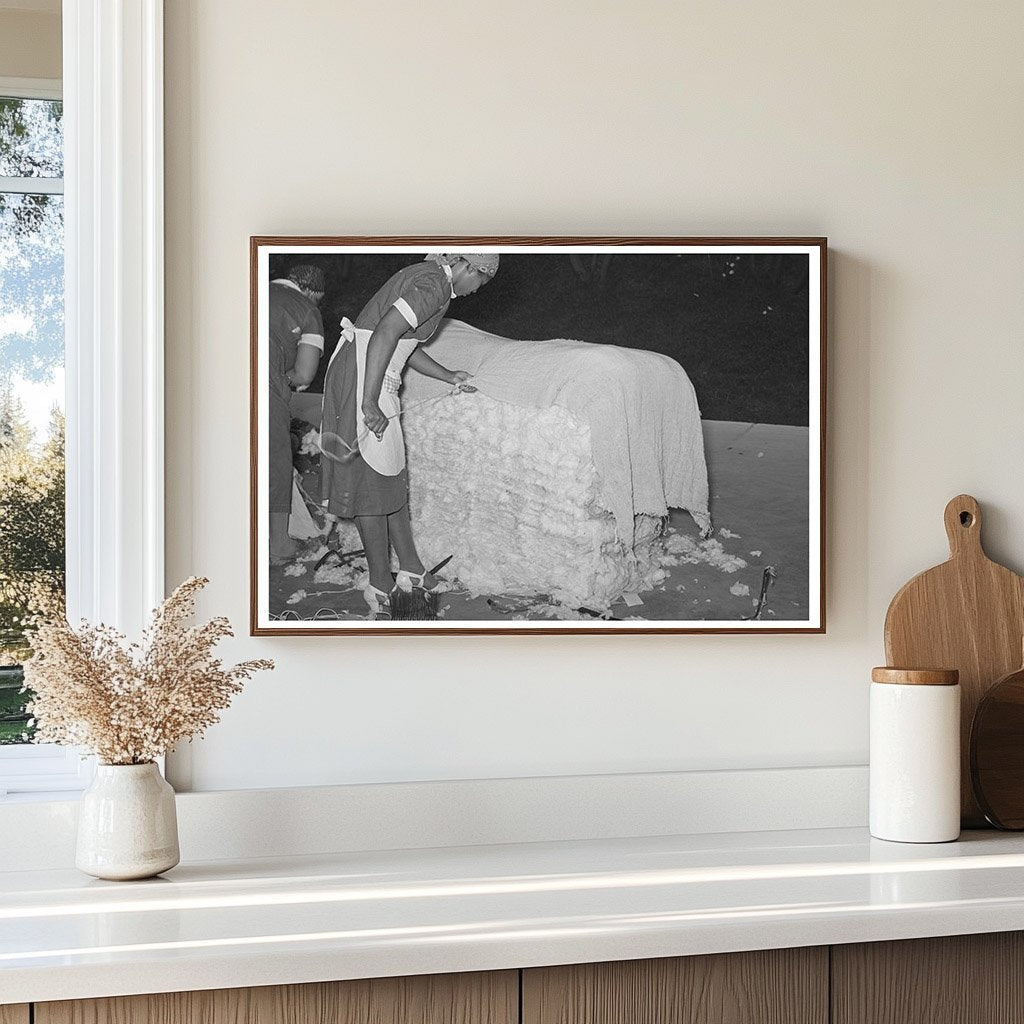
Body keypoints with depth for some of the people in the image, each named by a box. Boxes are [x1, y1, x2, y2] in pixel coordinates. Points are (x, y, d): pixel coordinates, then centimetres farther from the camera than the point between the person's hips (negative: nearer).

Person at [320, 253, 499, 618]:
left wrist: (448, 376, 29)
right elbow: (385, 333, -26)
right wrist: (370, 402, -28)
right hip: (362, 378, -11)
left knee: (392, 475, 15)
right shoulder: (434, 285, -14)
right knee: (373, 480, -3)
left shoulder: (424, 278, 17)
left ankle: (410, 567, 24)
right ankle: (380, 582, 6)